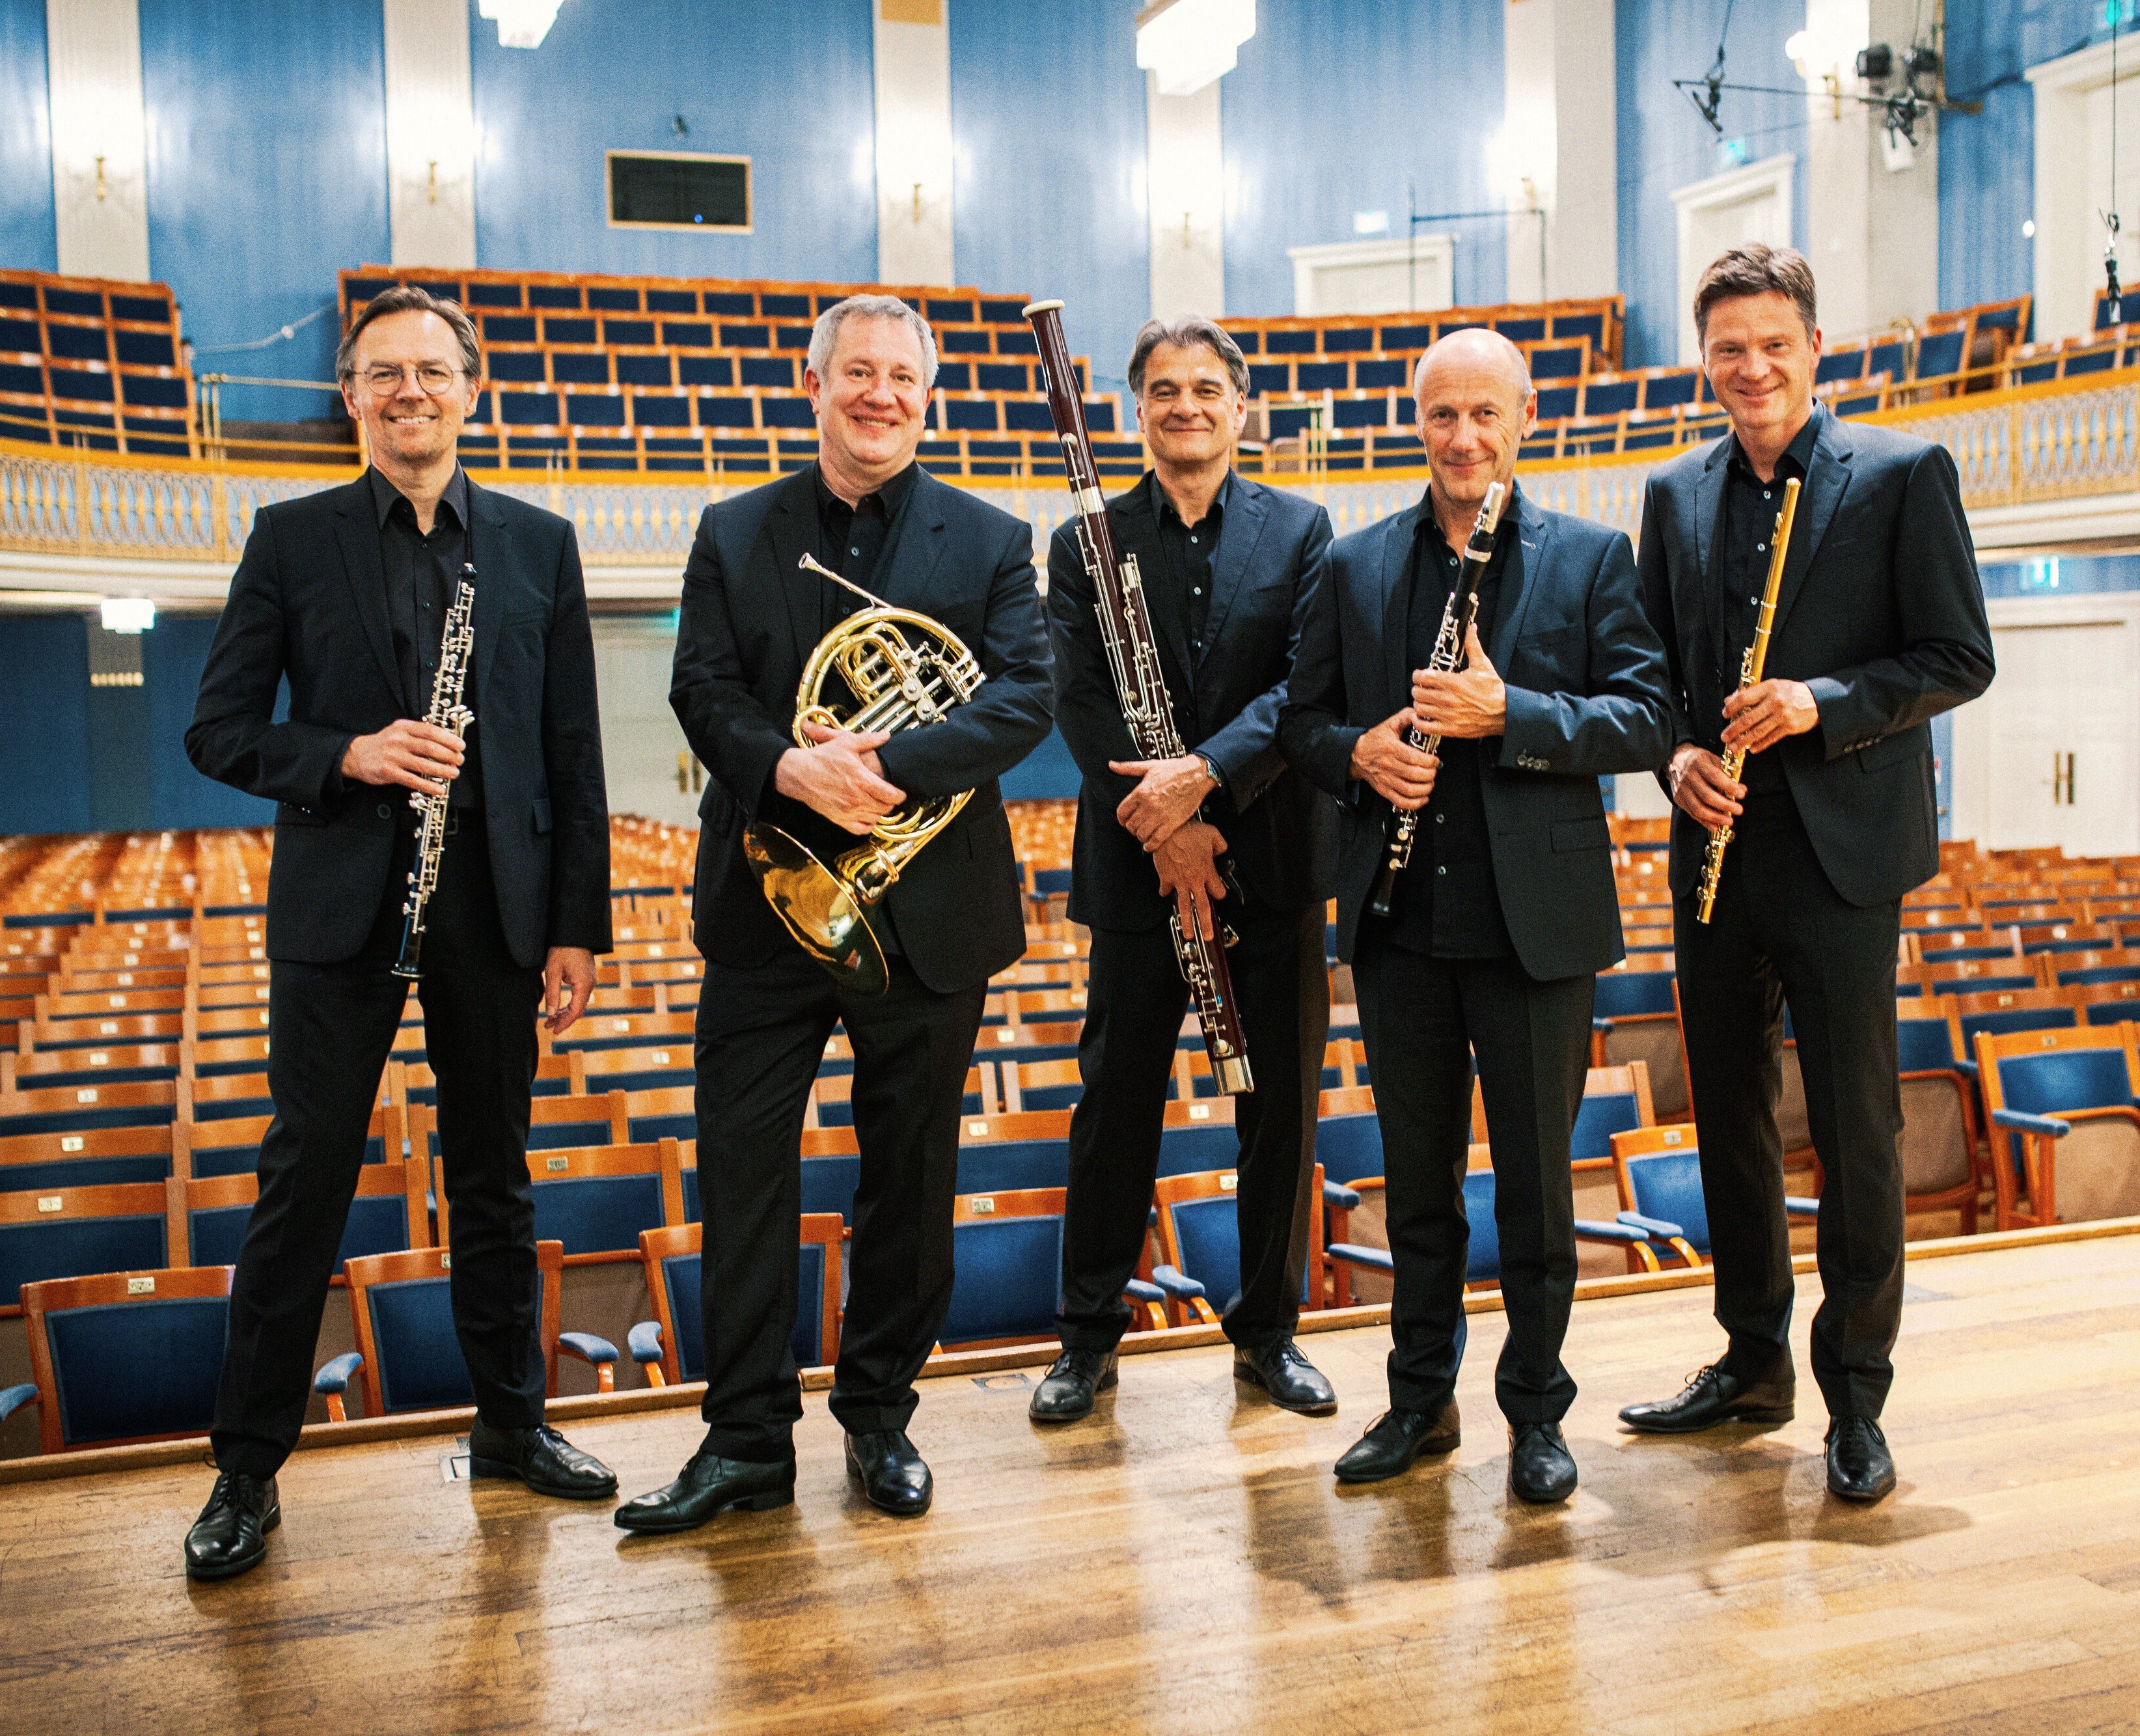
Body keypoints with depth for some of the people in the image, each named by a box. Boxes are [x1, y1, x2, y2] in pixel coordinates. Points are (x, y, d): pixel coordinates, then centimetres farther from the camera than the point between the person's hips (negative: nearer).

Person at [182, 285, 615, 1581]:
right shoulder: (293, 541, 3)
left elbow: (573, 748, 5)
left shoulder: (539, 544, 7)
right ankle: (249, 1467, 16)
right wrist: (347, 756, -17)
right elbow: (220, 730, 1)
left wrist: (577, 925, 1)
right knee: (305, 1181, 3)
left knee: (494, 1173, 12)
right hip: (342, 901, -1)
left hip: (497, 898, 2)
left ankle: (513, 1419, 28)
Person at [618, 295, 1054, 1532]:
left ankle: (882, 1415, 26)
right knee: (743, 1170, 3)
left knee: (910, 1174, 9)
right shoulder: (735, 536, 8)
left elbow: (1025, 697, -8)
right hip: (769, 906, 1)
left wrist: (889, 763, -22)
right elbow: (704, 692, -2)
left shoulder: (990, 541, 4)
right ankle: (749, 1438, 15)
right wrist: (791, 768, -22)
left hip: (930, 911, 0)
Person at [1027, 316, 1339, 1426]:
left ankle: (1268, 1331, 23)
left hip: (1272, 856, 1)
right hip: (1138, 864, 0)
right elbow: (1081, 702, -5)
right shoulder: (1088, 543, 5)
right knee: (1117, 1101, 6)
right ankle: (1089, 1334, 20)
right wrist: (1164, 826, -16)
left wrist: (1205, 774, -21)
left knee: (1282, 1102, 7)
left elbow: (1306, 685, -6)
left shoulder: (1300, 530, 5)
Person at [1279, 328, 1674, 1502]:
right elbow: (1301, 713, 11)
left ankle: (1536, 1411, 24)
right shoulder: (1355, 566, 9)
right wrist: (1356, 753, -11)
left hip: (1536, 918, -2)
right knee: (1416, 1174, 14)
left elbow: (1642, 720, -6)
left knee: (1535, 1177, 7)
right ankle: (1420, 1398, 29)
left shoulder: (1591, 558, 2)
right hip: (1398, 921, 3)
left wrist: (1509, 714, -20)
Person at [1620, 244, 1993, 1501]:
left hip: (1844, 851, -5)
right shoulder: (1677, 494, 11)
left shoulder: (1903, 475, -3)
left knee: (1856, 1133, 1)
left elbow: (1961, 660, -5)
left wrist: (1821, 706, -19)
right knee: (1730, 1116, 13)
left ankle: (1858, 1400, 15)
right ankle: (1754, 1361, 29)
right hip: (1717, 849, 5)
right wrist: (1677, 754, -4)